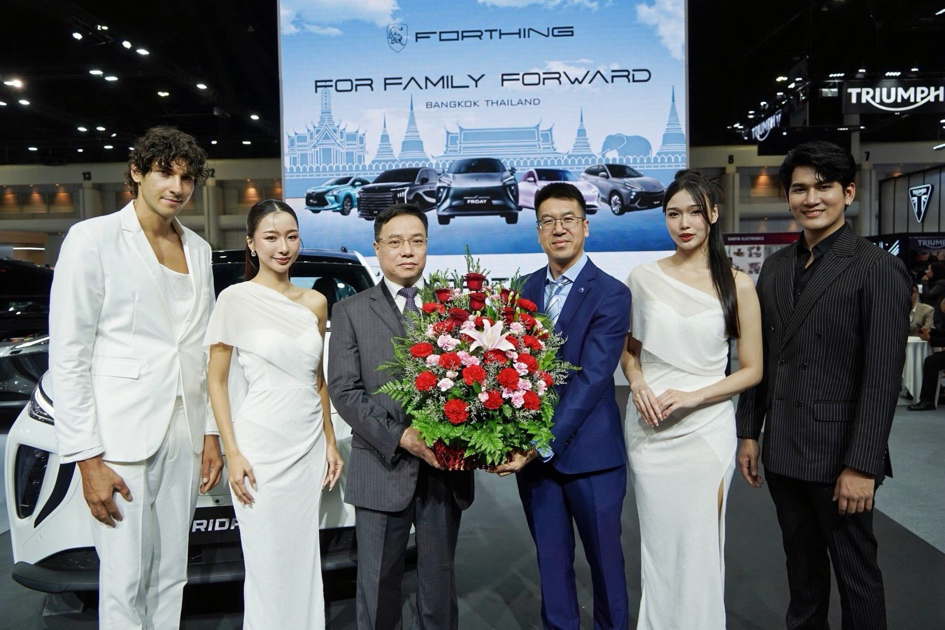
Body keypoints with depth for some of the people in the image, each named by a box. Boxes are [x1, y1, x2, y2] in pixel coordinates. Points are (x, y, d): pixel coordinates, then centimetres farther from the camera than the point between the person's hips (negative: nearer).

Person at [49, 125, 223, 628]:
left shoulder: (198, 250, 13)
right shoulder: (94, 238, -5)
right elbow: (67, 356, -8)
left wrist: (210, 432, 11)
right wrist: (87, 458, -12)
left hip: (185, 435, 5)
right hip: (123, 437, -5)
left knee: (171, 578, 13)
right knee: (125, 586, 2)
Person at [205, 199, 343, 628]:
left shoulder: (315, 302, 7)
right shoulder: (235, 299, -6)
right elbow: (216, 380, -5)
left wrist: (330, 442, 13)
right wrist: (232, 453, -11)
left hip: (309, 443, 4)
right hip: (260, 444, -4)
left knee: (305, 559, 13)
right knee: (267, 564, 6)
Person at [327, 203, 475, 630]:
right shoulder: (351, 311, 3)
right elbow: (344, 391, -5)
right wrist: (400, 437, -17)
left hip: (445, 470, 2)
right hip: (382, 471, -1)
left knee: (440, 583, 16)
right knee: (378, 589, 13)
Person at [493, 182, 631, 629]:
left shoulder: (610, 294, -10)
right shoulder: (527, 289, 6)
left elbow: (591, 379, -18)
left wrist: (543, 445, -23)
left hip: (589, 453, -4)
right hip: (532, 450, 4)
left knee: (605, 560, 13)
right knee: (551, 562, 17)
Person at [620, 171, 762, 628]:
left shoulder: (737, 285, -1)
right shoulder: (643, 278, 3)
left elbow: (752, 370, 0)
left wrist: (691, 396, -13)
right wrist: (638, 383, -8)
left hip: (706, 427, -1)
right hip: (648, 428, 2)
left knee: (699, 547, 5)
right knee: (656, 545, 12)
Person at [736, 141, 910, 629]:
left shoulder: (878, 269, -9)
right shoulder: (775, 267, 8)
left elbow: (883, 376, -14)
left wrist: (862, 465, -16)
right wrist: (749, 433, 9)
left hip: (838, 455, -5)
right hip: (782, 452, 5)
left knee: (855, 572, 12)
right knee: (802, 566, 19)